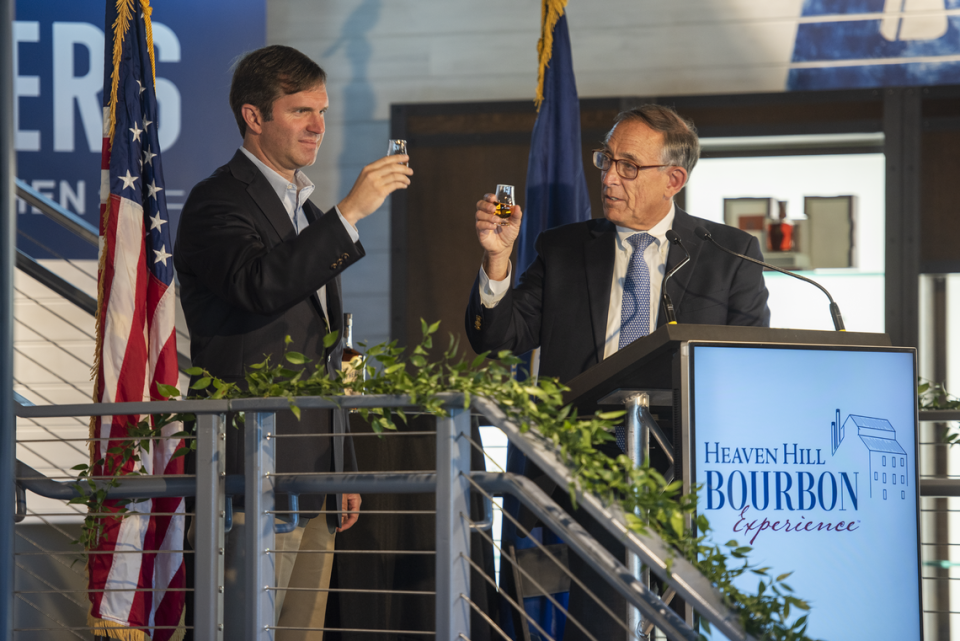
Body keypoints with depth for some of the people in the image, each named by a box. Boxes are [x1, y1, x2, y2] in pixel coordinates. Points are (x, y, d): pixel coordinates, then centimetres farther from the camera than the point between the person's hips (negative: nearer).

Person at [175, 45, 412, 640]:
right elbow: (257, 282, -27)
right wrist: (351, 211, -27)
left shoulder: (308, 210, 22)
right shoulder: (218, 202, -5)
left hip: (314, 474, 8)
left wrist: (344, 469, 23)